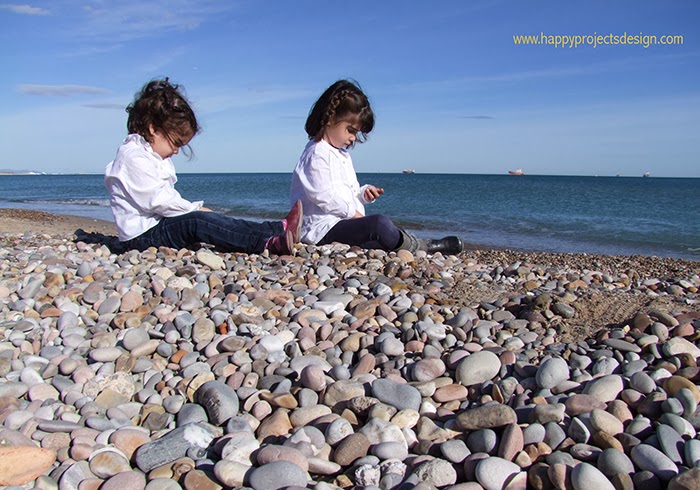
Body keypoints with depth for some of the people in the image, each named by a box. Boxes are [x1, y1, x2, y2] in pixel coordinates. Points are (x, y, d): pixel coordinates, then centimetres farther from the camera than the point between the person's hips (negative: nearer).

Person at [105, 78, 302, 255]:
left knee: (215, 220, -5)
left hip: (159, 222, 10)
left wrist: (194, 208, 4)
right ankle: (269, 244, -40)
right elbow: (158, 200, -21)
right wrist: (196, 209, -13)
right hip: (141, 235, -10)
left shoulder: (152, 155, 19)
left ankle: (279, 228, -15)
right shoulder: (134, 157, -16)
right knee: (197, 221, -29)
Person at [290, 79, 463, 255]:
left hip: (343, 223, 11)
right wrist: (356, 214, -14)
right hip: (323, 228, -11)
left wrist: (363, 193, 6)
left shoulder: (341, 154, 23)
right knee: (379, 223, -27)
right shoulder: (318, 154, -11)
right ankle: (425, 248, -13)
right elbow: (324, 197, -19)